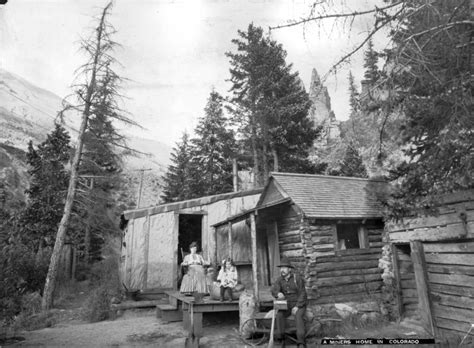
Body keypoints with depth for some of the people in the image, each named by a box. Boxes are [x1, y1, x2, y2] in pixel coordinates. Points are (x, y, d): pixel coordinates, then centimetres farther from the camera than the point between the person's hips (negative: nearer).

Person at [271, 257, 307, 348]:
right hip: (286, 305, 3)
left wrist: (297, 307, -23)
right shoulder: (280, 279, 1)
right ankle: (281, 339, -18)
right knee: (279, 316, -25)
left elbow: (303, 294, -13)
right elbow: (274, 290, -13)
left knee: (298, 316, -33)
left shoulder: (298, 278, -11)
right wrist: (278, 294, -37)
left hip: (299, 305, -3)